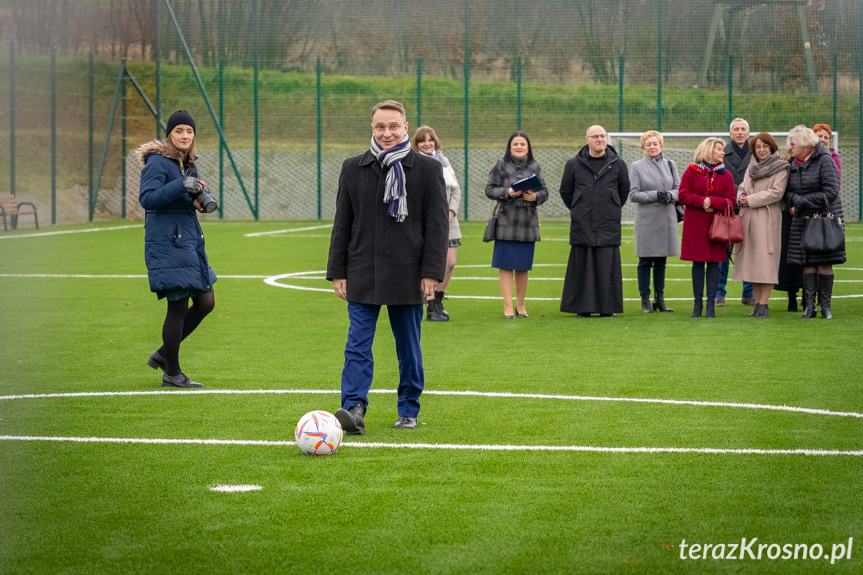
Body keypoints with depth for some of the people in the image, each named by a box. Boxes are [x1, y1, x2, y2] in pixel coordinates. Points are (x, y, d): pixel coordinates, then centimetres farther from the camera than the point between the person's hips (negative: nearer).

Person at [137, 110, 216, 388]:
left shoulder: (189, 163, 15)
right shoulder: (158, 161, -11)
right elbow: (147, 197, -21)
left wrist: (201, 197, -2)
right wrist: (181, 186, -30)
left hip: (190, 239, 9)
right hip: (166, 242, -9)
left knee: (206, 301, 10)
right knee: (178, 305, -7)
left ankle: (163, 354, 24)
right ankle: (172, 373, 4)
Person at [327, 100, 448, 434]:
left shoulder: (427, 169, 1)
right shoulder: (353, 168, 8)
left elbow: (437, 225, -1)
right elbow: (342, 224, 11)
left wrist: (432, 272, -8)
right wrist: (337, 272, 6)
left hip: (408, 276, -1)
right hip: (362, 275, 1)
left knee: (409, 349, 8)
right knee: (357, 346, -9)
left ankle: (408, 411, 20)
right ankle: (354, 409, -17)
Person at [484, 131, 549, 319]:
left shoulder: (534, 167, 10)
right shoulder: (501, 165, 3)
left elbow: (544, 192, 10)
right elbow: (490, 189, -1)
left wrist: (536, 196, -11)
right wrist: (507, 192, -17)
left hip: (528, 223, 3)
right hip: (506, 222, -3)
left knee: (523, 267, 8)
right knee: (505, 265, -4)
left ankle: (520, 305, 19)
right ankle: (508, 306, 0)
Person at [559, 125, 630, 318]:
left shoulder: (618, 164, 5)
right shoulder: (574, 164, 5)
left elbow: (625, 191, 18)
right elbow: (565, 191, 16)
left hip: (609, 226, 0)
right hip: (582, 226, 0)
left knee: (607, 265, -1)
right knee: (582, 265, 0)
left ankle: (607, 307, 5)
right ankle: (583, 307, 5)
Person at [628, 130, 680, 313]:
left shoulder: (670, 165, 11)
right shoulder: (637, 166, 2)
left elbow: (679, 189, 8)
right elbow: (633, 194, -5)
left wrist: (670, 195, -14)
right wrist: (655, 195, -16)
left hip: (667, 218, 3)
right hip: (646, 219, -3)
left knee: (661, 261, 9)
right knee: (645, 261, -2)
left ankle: (660, 298, 17)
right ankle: (645, 300, 5)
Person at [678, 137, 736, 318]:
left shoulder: (725, 175, 8)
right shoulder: (691, 172, 3)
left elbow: (730, 201, 1)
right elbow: (682, 196, -4)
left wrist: (712, 202, -15)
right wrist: (702, 202, -15)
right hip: (695, 224, -1)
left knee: (714, 262, -1)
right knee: (697, 262, 2)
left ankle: (711, 304, 3)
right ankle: (698, 303, 8)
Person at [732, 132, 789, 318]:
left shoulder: (780, 169, -2)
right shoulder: (751, 168, 19)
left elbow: (776, 192, -12)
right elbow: (742, 188, 22)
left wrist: (750, 200, -11)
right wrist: (741, 198, -1)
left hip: (768, 218, -7)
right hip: (748, 218, 7)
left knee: (765, 261, -9)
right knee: (751, 260, 5)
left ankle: (763, 304, -8)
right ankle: (757, 302, 11)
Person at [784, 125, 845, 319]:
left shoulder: (824, 160, -10)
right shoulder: (795, 164, 9)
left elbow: (830, 192, -15)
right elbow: (789, 190, 14)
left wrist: (801, 201, -13)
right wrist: (794, 201, -9)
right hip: (803, 220, 5)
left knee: (824, 263, -2)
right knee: (808, 264, 3)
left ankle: (825, 305, 5)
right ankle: (809, 306, 6)